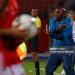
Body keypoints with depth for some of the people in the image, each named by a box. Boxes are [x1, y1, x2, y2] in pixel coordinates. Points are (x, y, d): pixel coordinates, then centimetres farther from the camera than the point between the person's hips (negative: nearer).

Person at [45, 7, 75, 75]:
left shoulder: (68, 23, -14)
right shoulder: (53, 20, 6)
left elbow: (63, 37, -24)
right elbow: (51, 32, -10)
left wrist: (53, 35, -18)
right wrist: (58, 29, -26)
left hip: (67, 49, -7)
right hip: (56, 49, 7)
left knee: (68, 69, -15)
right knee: (48, 69, 7)